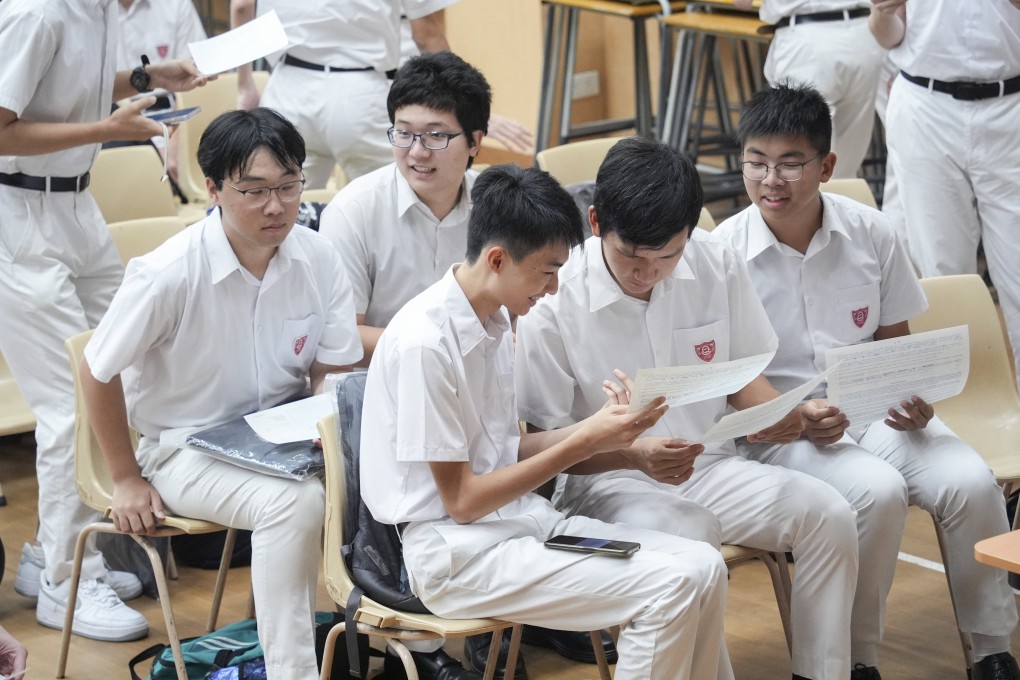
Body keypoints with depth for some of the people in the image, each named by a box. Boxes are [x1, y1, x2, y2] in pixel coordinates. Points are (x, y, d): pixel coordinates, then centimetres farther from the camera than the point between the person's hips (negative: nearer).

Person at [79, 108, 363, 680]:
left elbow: (333, 370, 3)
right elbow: (99, 373, -9)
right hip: (186, 447, -5)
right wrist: (127, 480, -1)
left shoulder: (318, 259, -8)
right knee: (295, 501, -33)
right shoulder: (170, 274, -21)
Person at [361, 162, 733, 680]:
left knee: (704, 568, -7)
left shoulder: (493, 322, 9)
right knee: (671, 589, -21)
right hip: (456, 554, -8)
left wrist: (603, 425, -3)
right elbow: (462, 500, -15)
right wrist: (585, 444, -14)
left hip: (520, 519, 8)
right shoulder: (424, 342, -18)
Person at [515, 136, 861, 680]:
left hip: (709, 466, 5)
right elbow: (545, 442, -8)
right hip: (606, 480, -5)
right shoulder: (553, 304, -13)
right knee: (686, 545, -37)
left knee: (828, 514, -18)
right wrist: (634, 454, -25)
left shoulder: (717, 268, -1)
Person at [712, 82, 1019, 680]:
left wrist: (912, 400, -9)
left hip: (874, 408, 4)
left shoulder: (871, 233, 2)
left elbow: (895, 340, 12)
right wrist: (798, 418, -22)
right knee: (877, 491, -33)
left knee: (970, 482, -23)